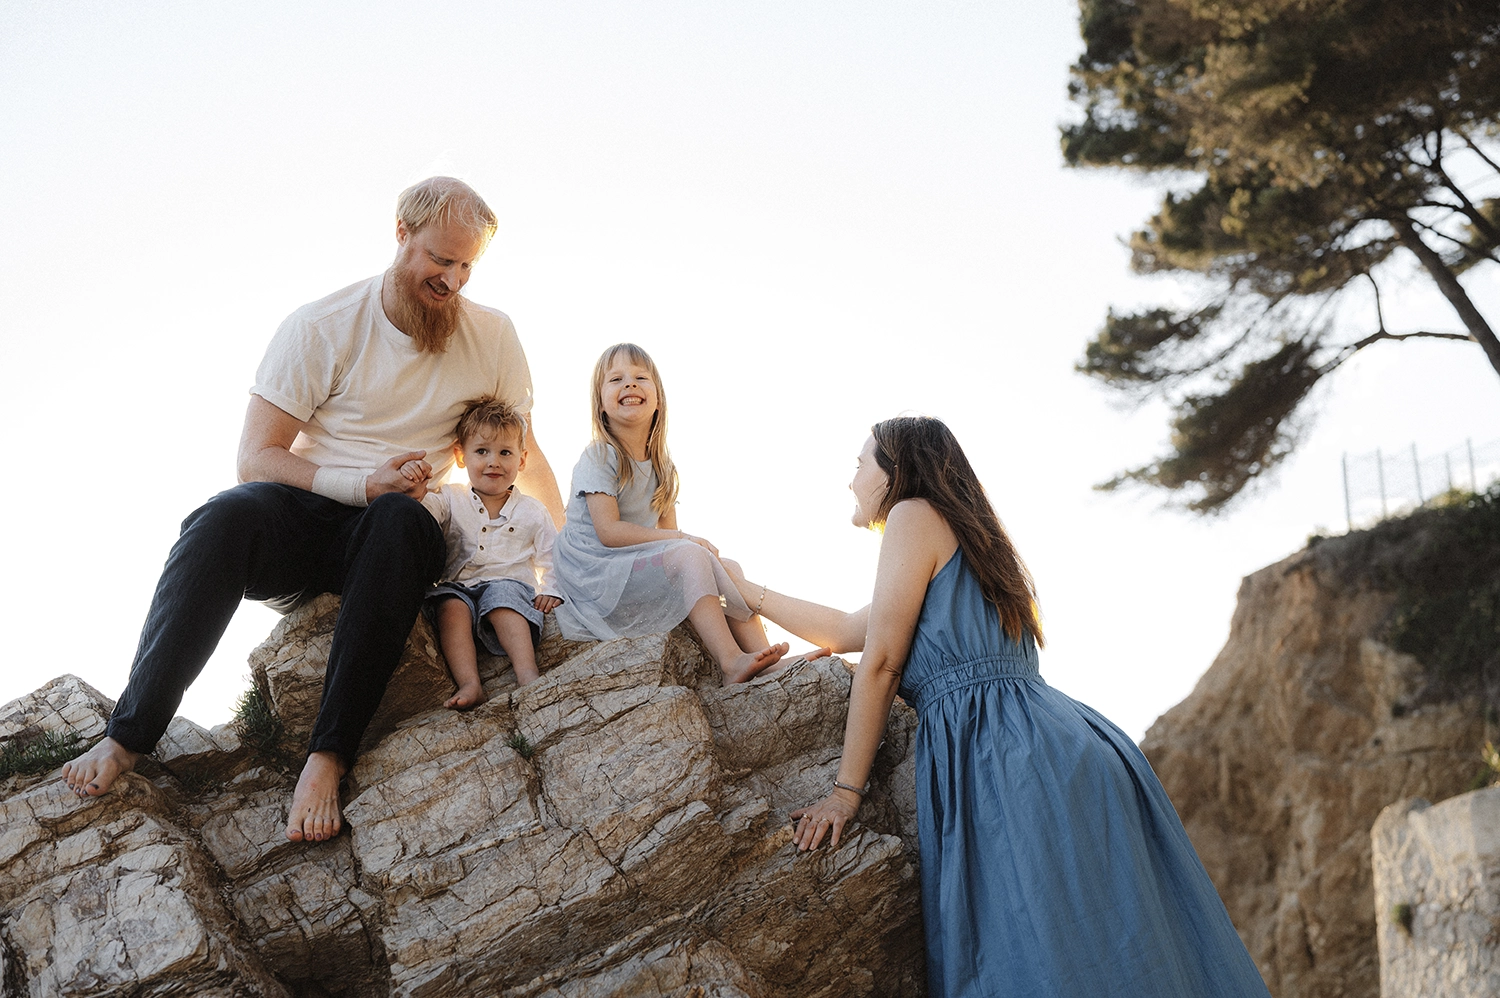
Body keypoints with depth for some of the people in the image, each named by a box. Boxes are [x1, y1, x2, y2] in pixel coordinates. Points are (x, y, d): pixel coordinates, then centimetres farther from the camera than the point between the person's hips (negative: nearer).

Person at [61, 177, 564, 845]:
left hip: (390, 529, 1)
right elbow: (254, 458, -6)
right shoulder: (322, 326, -4)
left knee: (403, 522, -37)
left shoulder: (492, 338, 3)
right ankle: (129, 735, -33)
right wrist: (364, 483, -19)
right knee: (228, 516, -35)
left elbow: (524, 453, 17)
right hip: (301, 516, -1)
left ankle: (328, 756, -41)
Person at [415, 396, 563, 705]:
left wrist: (552, 591, -3)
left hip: (509, 585, -1)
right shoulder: (450, 501, 14)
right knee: (451, 606, -32)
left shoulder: (533, 512, 14)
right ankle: (469, 683, -44)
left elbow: (553, 559, 16)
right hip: (457, 587, 1)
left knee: (502, 595, -35)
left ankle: (528, 675, -46)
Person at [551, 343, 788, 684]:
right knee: (689, 556, -27)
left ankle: (762, 659, -19)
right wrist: (682, 539, -18)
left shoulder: (662, 466, 12)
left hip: (640, 566, 8)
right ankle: (731, 662, -33)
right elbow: (609, 532, -20)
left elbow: (667, 529, 8)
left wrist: (692, 546, -16)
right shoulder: (598, 458, -10)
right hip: (595, 574, -8)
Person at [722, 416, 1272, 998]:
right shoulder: (964, 538, 29)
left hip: (1007, 756, -9)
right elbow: (844, 631, 36)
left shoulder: (914, 515, 2)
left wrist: (845, 791, -2)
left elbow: (879, 663, -4)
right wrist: (745, 590, 44)